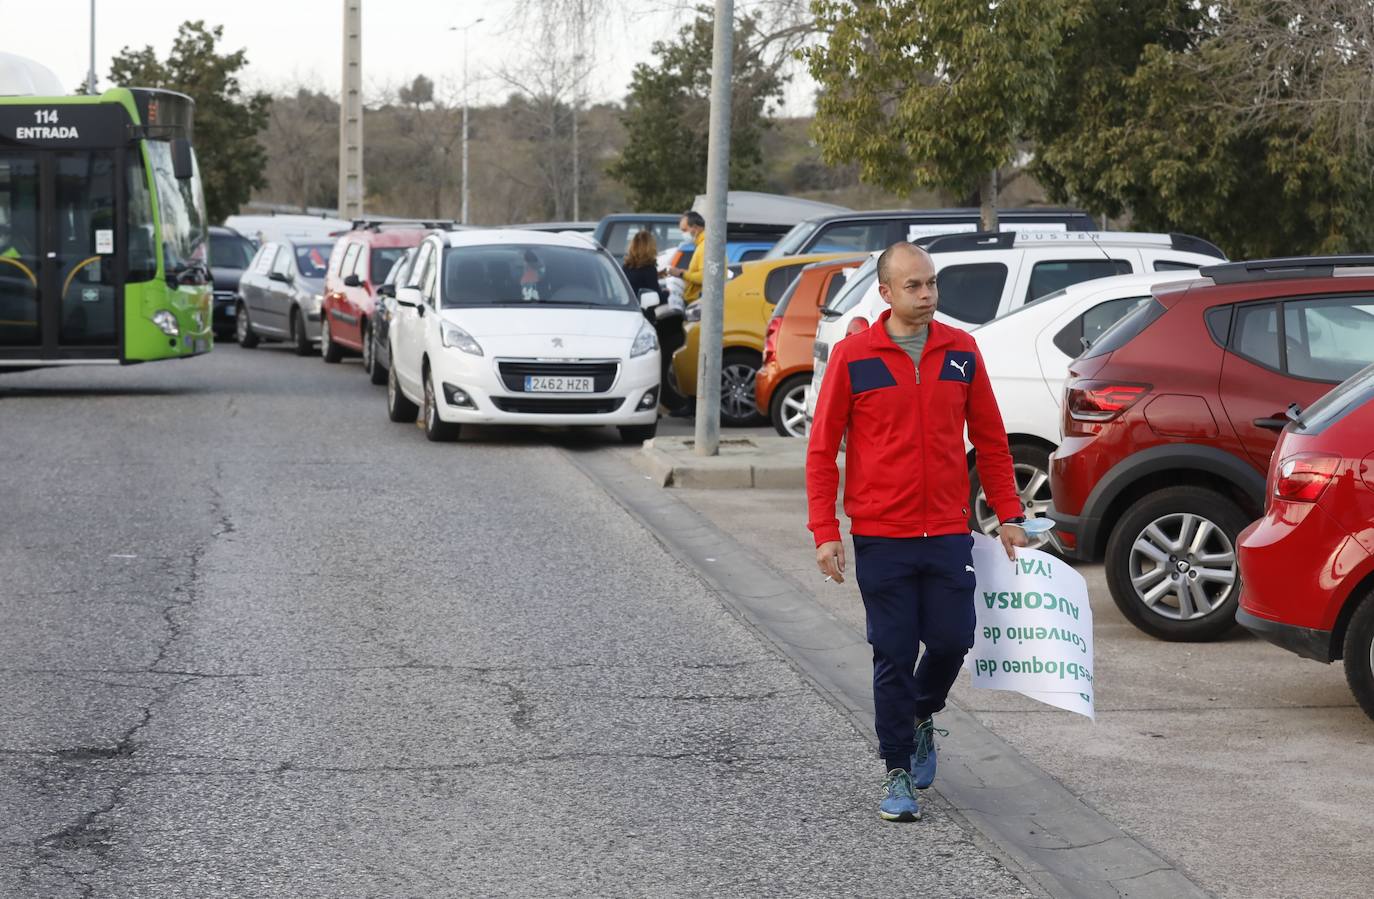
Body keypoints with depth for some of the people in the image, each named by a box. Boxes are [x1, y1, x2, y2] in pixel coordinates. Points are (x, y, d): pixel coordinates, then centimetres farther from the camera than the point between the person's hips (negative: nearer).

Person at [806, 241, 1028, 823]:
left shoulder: (961, 351, 5)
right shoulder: (853, 356, -4)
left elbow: (990, 440, 11)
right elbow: (822, 450, -1)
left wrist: (1008, 515, 7)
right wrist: (825, 532, -7)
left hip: (949, 534, 3)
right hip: (881, 538, -2)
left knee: (952, 640, 2)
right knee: (894, 655, 1)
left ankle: (921, 717, 34)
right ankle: (899, 774, 13)